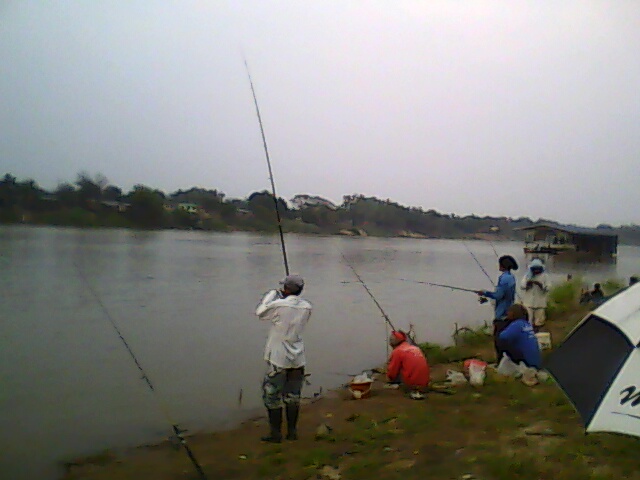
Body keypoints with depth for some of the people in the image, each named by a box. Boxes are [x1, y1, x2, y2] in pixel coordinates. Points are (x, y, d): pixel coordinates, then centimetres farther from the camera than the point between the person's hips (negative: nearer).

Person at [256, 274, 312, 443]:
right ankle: (292, 431, 23)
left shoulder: (278, 305, -19)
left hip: (278, 359, -5)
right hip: (297, 358, 5)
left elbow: (259, 313, -2)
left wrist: (271, 295, 9)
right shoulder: (306, 307, -4)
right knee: (293, 395, 16)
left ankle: (275, 433, 13)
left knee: (272, 395, 8)